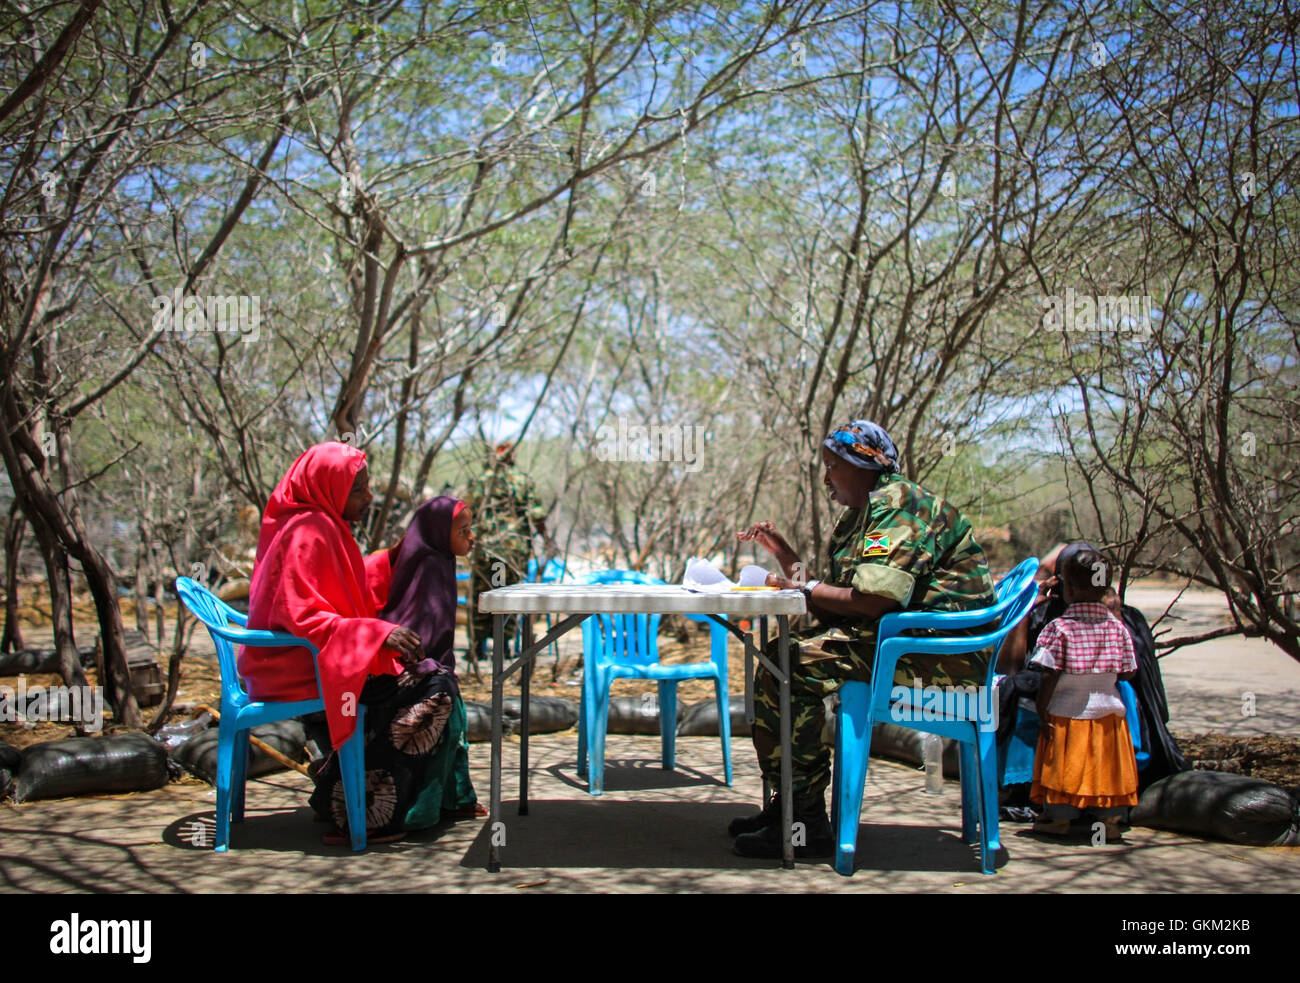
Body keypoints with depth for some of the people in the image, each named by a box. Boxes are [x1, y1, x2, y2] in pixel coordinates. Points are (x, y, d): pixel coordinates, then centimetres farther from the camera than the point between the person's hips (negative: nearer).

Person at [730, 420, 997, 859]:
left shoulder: (898, 503, -12)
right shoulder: (862, 514, 20)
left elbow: (872, 602, -23)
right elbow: (839, 604, 16)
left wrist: (803, 589, -9)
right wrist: (792, 562, 8)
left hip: (941, 653, -11)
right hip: (903, 639, 11)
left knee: (796, 664, -22)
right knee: (778, 657, 8)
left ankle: (806, 822, -15)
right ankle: (786, 802, 8)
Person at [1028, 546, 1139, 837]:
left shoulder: (1058, 628, -15)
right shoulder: (1117, 626, -4)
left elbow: (1049, 677, -15)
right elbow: (1128, 672, 1)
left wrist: (1042, 712, -8)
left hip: (1066, 712, -3)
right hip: (1108, 710, 3)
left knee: (1063, 764, 9)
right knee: (1107, 764, 14)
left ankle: (1060, 818, 18)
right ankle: (1111, 818, 19)